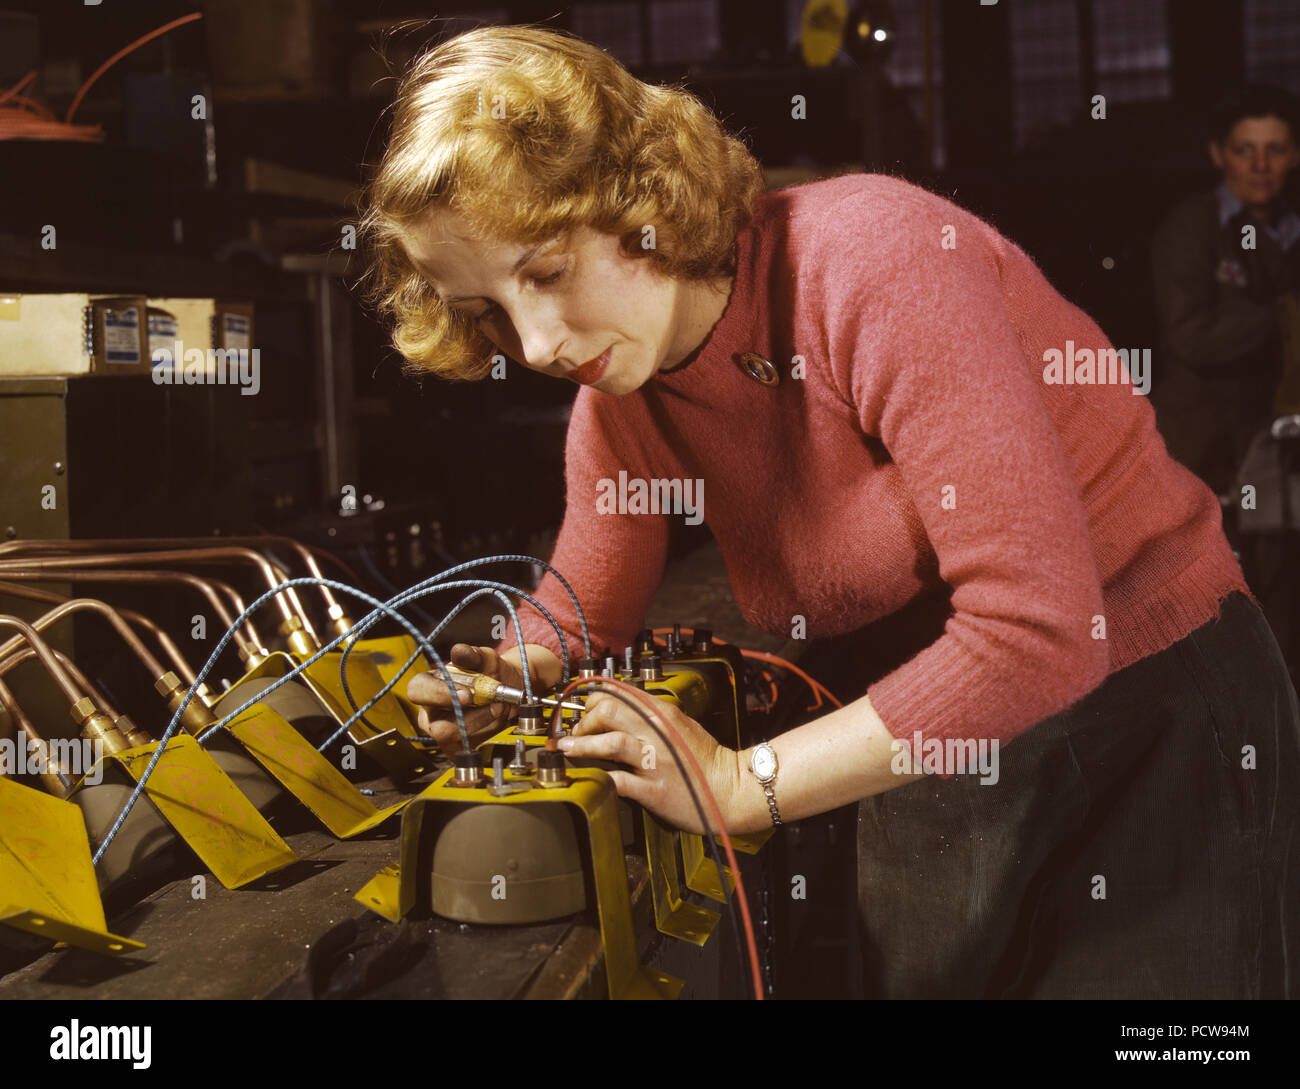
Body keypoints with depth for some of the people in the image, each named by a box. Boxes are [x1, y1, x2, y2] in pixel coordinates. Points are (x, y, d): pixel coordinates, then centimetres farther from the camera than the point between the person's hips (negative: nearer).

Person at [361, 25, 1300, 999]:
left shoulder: (869, 255, -27)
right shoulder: (617, 405, -4)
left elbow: (1037, 630, -32)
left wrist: (743, 784, -25)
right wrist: (502, 673, -15)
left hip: (1158, 709, -6)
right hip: (933, 745, 6)